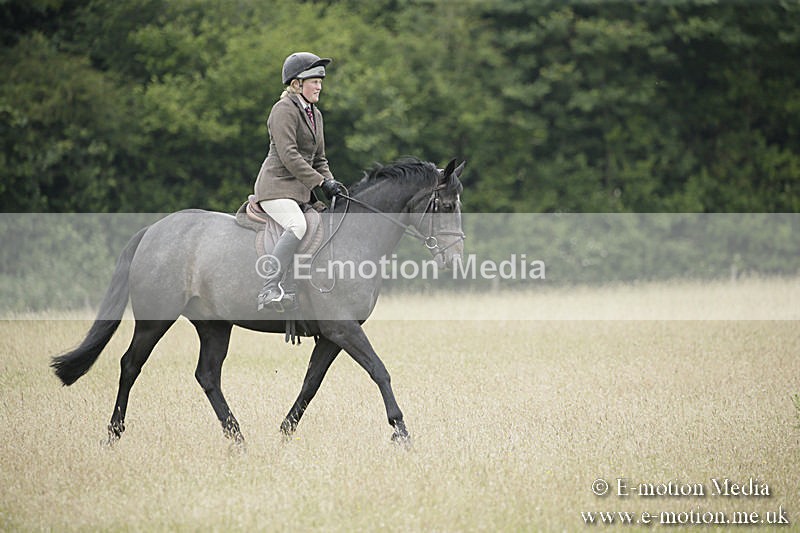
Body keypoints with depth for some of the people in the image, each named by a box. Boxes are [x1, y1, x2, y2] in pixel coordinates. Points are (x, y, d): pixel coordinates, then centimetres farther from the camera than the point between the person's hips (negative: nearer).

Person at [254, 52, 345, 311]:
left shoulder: (315, 114, 19)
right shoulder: (284, 110, -9)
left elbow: (319, 159, 24)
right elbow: (288, 156, -18)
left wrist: (331, 183, 5)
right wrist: (321, 183, -20)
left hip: (300, 190, 10)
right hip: (276, 185, -10)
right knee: (297, 225, -32)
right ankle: (269, 290, -36)